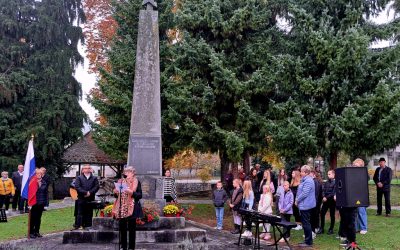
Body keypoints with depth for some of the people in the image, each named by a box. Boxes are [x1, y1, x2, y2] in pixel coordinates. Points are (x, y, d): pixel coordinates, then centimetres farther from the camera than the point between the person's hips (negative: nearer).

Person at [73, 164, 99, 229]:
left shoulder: (94, 178, 12)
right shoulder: (79, 178, 7)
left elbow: (97, 187, 1)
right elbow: (77, 187, -5)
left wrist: (90, 192, -13)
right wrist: (85, 192, -14)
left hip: (90, 199, 2)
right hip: (81, 199, -2)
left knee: (89, 213, 5)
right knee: (80, 213, -2)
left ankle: (88, 225, 11)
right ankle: (77, 226, 2)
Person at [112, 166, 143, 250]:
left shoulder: (136, 182, 1)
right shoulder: (120, 181, 14)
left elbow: (140, 195, -5)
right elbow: (117, 194, 19)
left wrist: (132, 192, -20)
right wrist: (115, 192, -3)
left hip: (131, 208, -4)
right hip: (121, 208, 4)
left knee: (131, 228, 0)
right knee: (122, 228, 5)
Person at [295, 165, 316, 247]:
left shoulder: (308, 181, -19)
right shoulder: (305, 180, 15)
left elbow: (304, 193, -24)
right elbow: (301, 191, 23)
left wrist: (297, 200, -12)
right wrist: (298, 200, 10)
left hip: (305, 205, -11)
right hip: (304, 205, 11)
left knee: (306, 224, -4)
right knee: (305, 223, 16)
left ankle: (308, 242, 2)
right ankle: (307, 240, 24)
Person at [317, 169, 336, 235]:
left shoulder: (335, 183, -7)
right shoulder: (326, 183, 10)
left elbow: (333, 193, -13)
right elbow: (323, 190, 6)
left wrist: (327, 197, -15)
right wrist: (323, 197, -11)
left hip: (332, 200, -5)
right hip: (325, 200, 5)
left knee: (332, 215, 5)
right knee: (322, 213, 1)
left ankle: (331, 229, 14)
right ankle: (321, 229, 9)